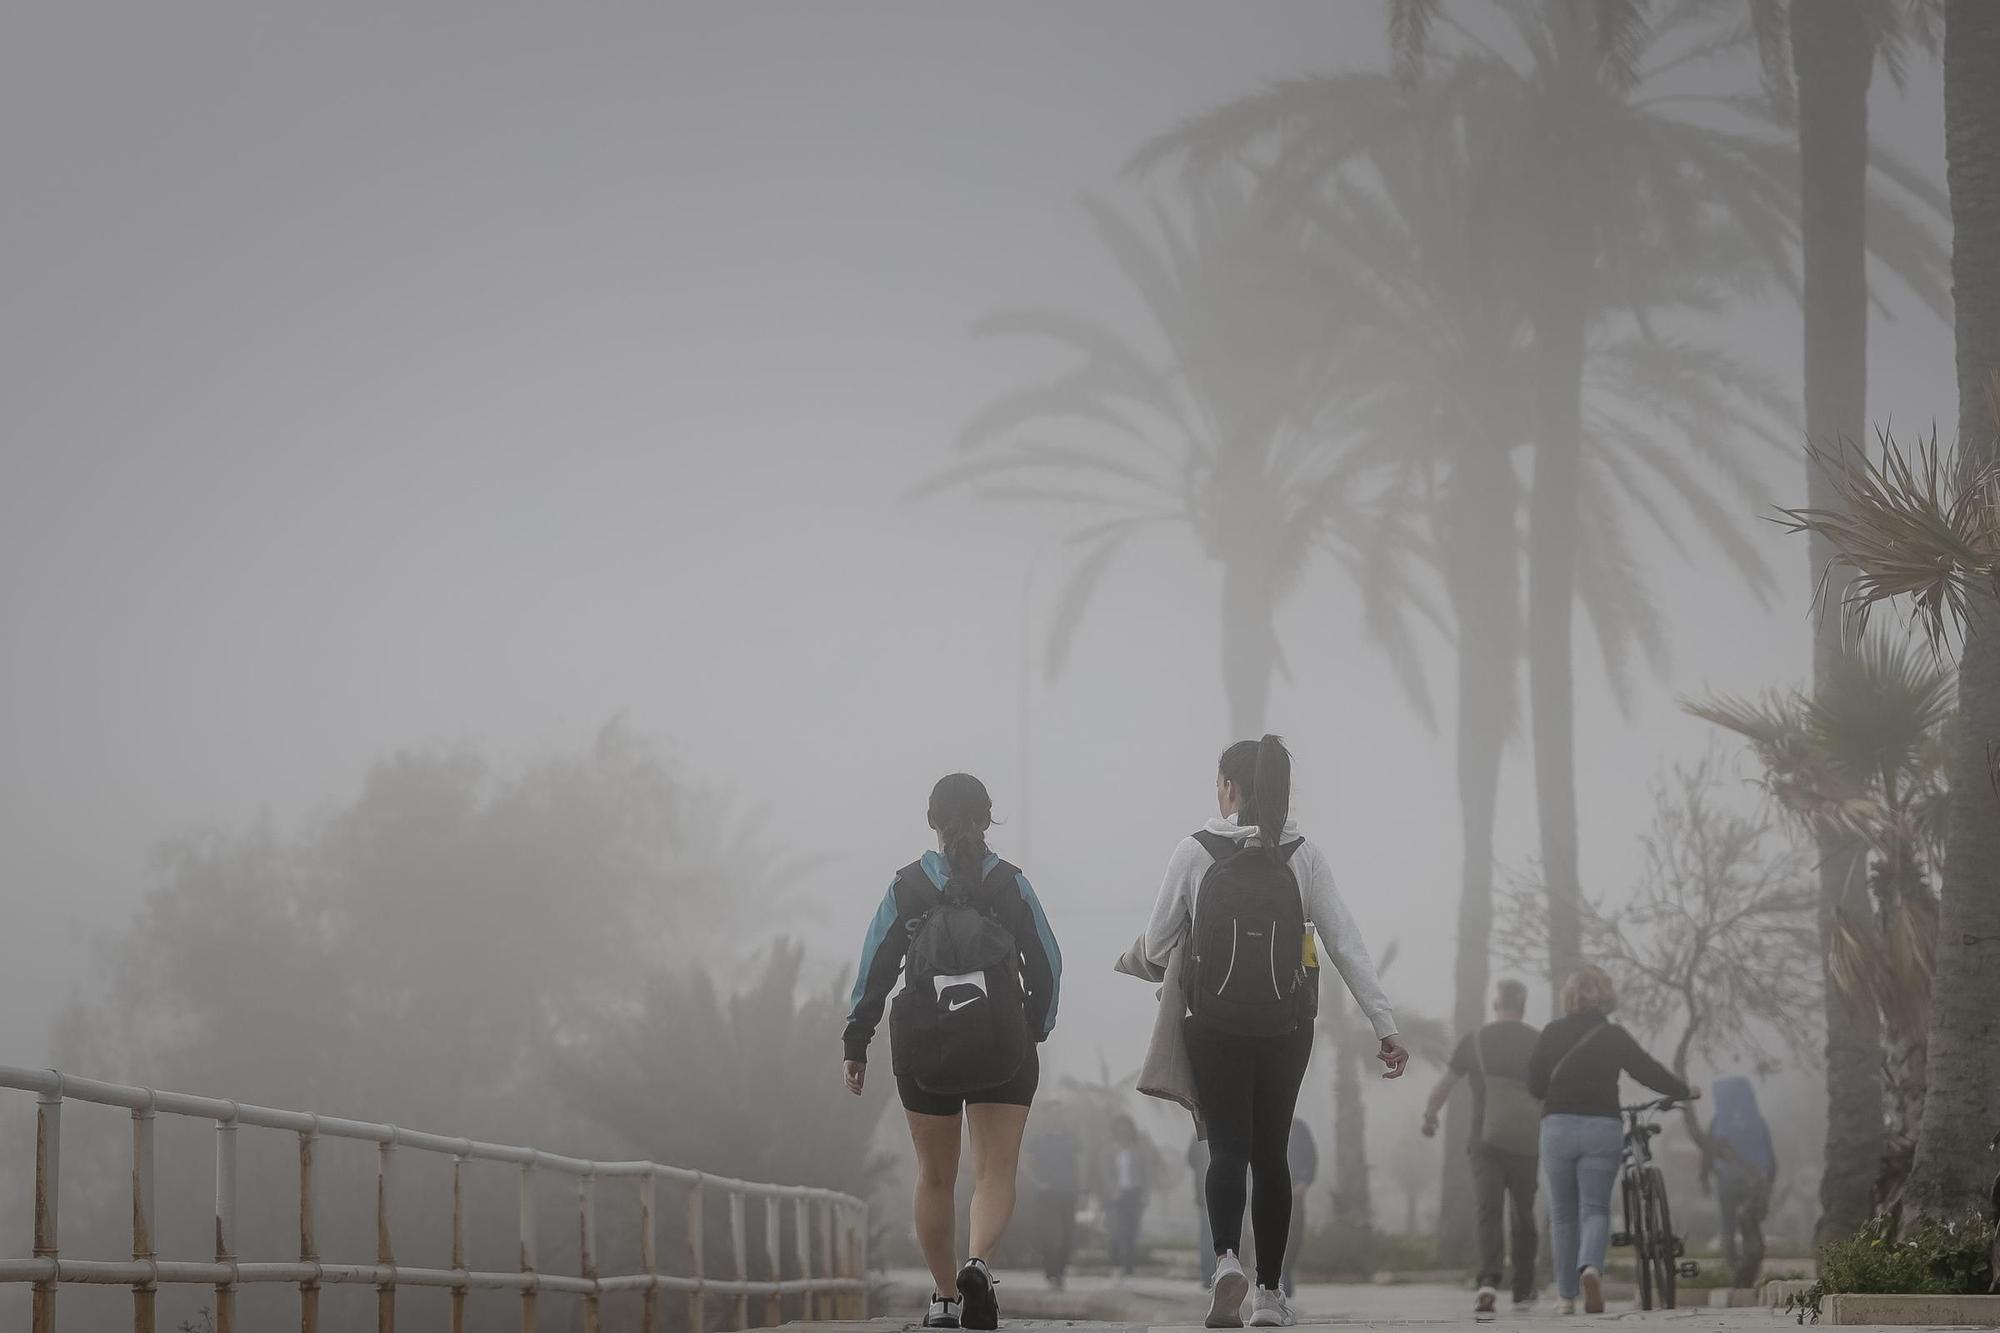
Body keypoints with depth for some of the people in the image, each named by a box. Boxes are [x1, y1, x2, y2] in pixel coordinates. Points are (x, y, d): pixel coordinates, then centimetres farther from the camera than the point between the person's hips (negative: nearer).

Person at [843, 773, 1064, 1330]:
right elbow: (1046, 966, 4)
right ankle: (978, 1265, -27)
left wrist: (855, 1044, 5)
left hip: (923, 1050, 1)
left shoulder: (907, 887, -1)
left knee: (935, 1177, 13)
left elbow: (875, 968, -1)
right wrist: (1035, 1028, 19)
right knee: (996, 1171, -1)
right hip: (1003, 1049, -1)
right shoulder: (1012, 885, 0)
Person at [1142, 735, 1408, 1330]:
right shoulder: (1304, 857, 0)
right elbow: (1347, 945, -2)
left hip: (1215, 1025, -2)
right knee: (1270, 1152, 12)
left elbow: (1155, 945, 3)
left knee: (1227, 1147, 0)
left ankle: (1227, 1259, -26)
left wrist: (1158, 966, 28)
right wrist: (1386, 1027, 1)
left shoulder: (1195, 852, -4)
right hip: (1285, 1028, 2)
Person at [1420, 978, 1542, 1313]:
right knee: (1523, 1216, 13)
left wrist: (1429, 1116, 26)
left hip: (1486, 1142, -1)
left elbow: (1444, 1086, 10)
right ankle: (1524, 1292, 19)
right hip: (1528, 1143, 1)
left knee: (1489, 1213, -7)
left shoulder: (1474, 1041, 5)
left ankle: (1489, 1281, -29)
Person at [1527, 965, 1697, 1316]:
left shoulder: (1552, 1033, 3)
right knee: (1595, 1209, 2)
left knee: (1563, 1214, 10)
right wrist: (1685, 1092, 21)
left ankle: (1566, 1296, 11)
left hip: (1558, 1126, 1)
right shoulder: (1614, 1036, 0)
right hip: (1603, 1127, -1)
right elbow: (1650, 1071, 5)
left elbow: (1534, 1083, 6)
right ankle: (1591, 1267, -27)